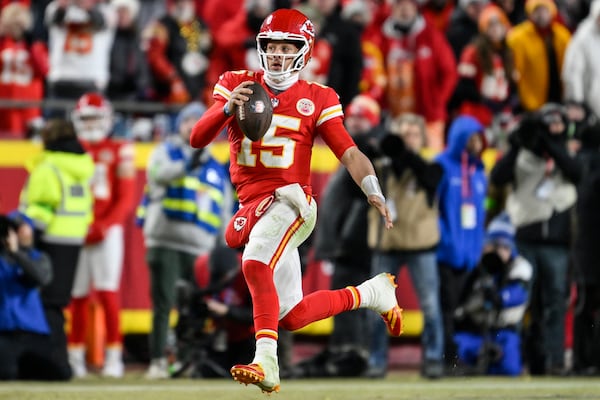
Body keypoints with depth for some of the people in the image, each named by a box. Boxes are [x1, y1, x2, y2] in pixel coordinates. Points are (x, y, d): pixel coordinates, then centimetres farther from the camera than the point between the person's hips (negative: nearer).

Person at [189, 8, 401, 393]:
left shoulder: (317, 99, 3)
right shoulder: (236, 85, 7)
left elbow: (350, 153, -4)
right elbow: (198, 139, -3)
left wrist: (374, 193, -22)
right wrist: (227, 108, -22)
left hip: (289, 199, -5)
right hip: (251, 206, 5)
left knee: (255, 264, -34)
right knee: (292, 316, 6)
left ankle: (266, 362, -40)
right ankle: (373, 292, 27)